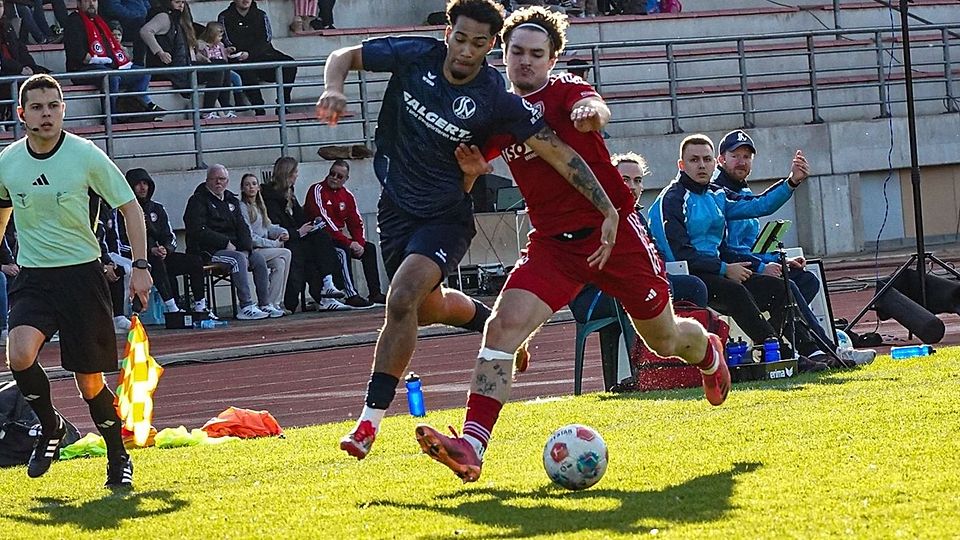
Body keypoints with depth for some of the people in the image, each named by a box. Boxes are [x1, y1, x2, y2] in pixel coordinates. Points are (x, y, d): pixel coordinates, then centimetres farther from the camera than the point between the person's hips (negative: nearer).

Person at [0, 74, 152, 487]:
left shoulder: (86, 156, -8)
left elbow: (130, 207, 1)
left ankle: (118, 459, 23)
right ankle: (50, 426, 3)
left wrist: (140, 266, -6)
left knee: (90, 383, 0)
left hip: (81, 274, -2)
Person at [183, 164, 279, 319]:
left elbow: (242, 227, 14)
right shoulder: (198, 201, -3)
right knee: (239, 259, -30)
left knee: (258, 258, -11)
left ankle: (265, 304, -8)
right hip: (206, 251, -7)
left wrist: (246, 247, -6)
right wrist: (225, 243, -16)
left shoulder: (231, 200, 19)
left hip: (232, 247, 7)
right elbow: (198, 231, -14)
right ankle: (246, 307, -35)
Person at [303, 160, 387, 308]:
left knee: (369, 248, 2)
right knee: (343, 251, -32)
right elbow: (324, 221, -22)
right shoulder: (317, 190, -13)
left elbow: (356, 223, 9)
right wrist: (349, 243, -24)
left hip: (338, 239, 8)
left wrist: (359, 244, -11)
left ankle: (375, 293, -1)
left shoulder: (347, 196, 10)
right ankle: (351, 295, -36)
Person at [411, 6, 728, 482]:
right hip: (551, 242, 3)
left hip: (613, 232, -3)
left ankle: (707, 351, 52)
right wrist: (469, 168, -12)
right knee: (503, 324, -21)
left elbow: (597, 111, -32)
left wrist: (591, 112, -57)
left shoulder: (564, 90, -8)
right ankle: (472, 446, -28)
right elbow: (466, 179, 12)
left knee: (664, 340, 13)